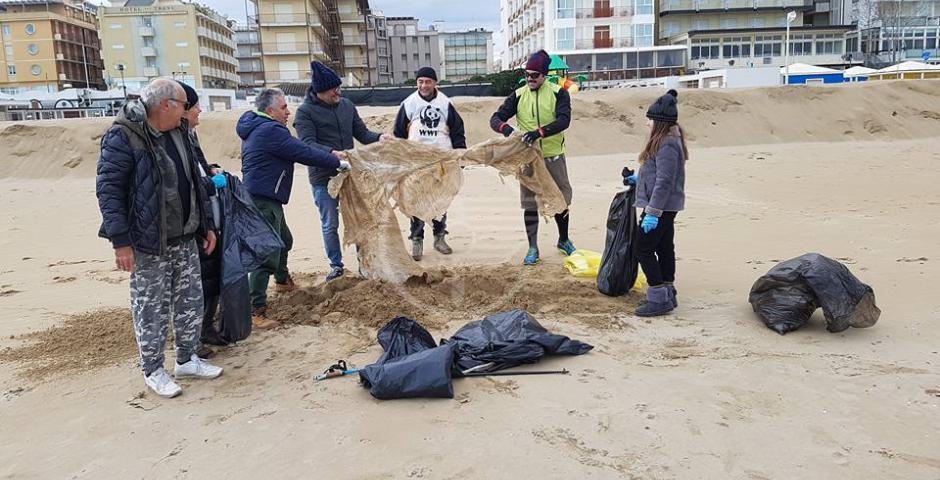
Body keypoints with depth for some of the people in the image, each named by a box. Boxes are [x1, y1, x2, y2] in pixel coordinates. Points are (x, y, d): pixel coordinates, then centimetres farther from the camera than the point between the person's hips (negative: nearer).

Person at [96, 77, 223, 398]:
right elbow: (108, 189, -16)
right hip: (148, 245, -8)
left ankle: (187, 359, 29)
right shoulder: (122, 138, -14)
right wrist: (120, 241, -19)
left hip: (185, 240, 8)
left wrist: (205, 226, 18)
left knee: (191, 302, 14)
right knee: (152, 310, 3)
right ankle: (153, 371, 19)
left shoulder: (175, 135, 12)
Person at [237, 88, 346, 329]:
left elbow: (298, 149, 18)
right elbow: (304, 153, -18)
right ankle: (256, 311, -11)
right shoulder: (270, 130, -18)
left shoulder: (257, 127, 15)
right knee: (267, 253, -12)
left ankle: (283, 280, 52)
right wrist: (337, 162, -7)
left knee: (283, 240, 29)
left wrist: (331, 155, 14)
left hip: (265, 198, 11)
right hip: (263, 200, -11)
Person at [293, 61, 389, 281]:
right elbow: (308, 143, -18)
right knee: (330, 225, 6)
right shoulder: (305, 112, -8)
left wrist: (378, 137, -12)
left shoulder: (347, 105, 6)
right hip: (323, 178, -4)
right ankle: (336, 265, 22)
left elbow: (361, 133, 9)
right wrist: (332, 153, -35)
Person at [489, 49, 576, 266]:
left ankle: (564, 240, 32)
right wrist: (505, 128, -24)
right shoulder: (518, 95, 2)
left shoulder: (558, 93, -4)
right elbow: (495, 118, -1)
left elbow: (564, 120, -18)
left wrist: (539, 132, -33)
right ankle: (533, 248, 12)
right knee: (530, 203, 4)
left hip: (554, 156, -1)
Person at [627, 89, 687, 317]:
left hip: (660, 207, -10)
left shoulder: (667, 144, -20)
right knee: (665, 248, 15)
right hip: (668, 207, 10)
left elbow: (664, 181, -24)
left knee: (644, 249, -6)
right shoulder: (669, 140, 12)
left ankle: (659, 299, -2)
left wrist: (652, 212, -25)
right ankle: (667, 294, 25)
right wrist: (639, 178, 30)